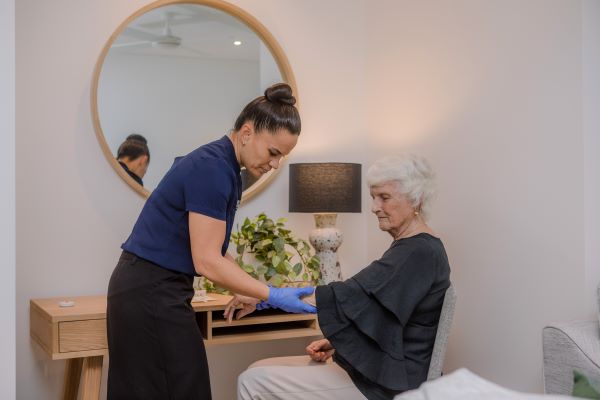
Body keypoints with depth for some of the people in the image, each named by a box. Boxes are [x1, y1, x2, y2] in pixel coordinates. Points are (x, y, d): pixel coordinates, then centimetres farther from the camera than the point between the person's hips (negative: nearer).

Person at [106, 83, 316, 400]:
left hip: (146, 290, 10)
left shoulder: (217, 164, 10)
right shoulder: (214, 168, -19)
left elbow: (211, 251, 13)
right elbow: (207, 261, -21)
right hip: (152, 295, -9)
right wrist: (273, 296, -15)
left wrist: (255, 290, 8)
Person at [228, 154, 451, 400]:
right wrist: (335, 343, 3)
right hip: (373, 367, 10)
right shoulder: (410, 248, 13)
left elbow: (347, 298, -27)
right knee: (258, 372, 5)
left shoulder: (419, 252, -19)